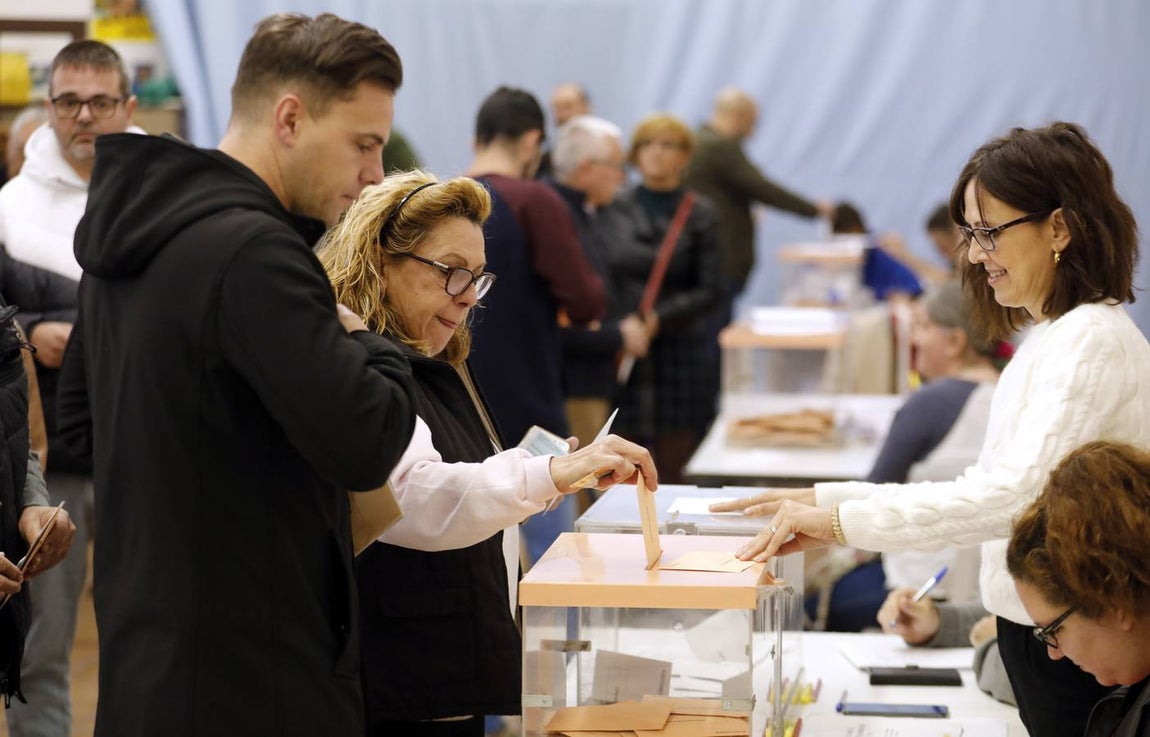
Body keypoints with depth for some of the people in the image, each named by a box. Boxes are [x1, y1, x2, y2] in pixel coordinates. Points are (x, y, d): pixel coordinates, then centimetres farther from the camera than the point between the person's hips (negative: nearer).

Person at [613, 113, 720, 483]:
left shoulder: (699, 214, 2)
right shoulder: (617, 208, 5)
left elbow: (707, 290, -2)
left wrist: (660, 318, -17)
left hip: (679, 351, -1)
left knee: (675, 473, 1)